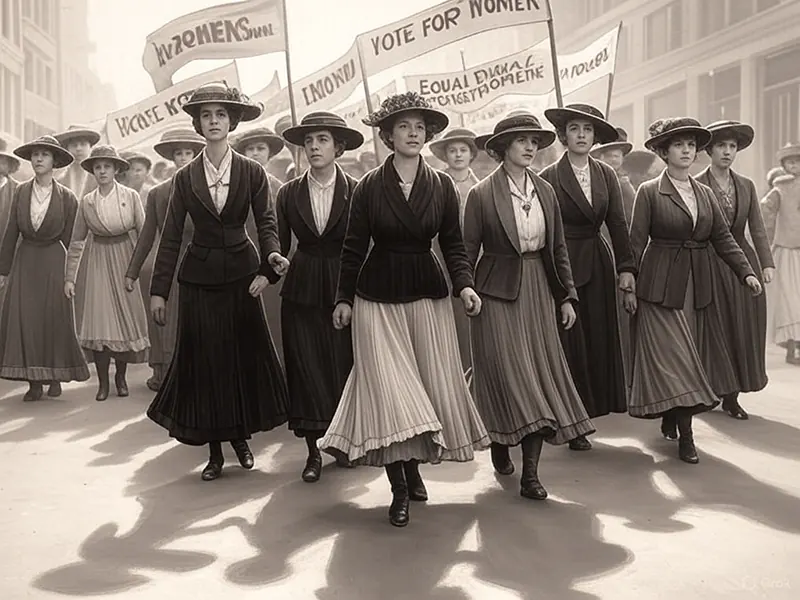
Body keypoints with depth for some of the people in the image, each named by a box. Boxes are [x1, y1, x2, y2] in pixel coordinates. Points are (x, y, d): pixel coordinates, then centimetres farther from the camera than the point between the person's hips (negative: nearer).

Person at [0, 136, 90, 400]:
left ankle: (55, 377, 15)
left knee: (54, 318, 0)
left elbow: (69, 239, 0)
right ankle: (33, 381, 4)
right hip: (25, 260, 2)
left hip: (53, 261, -2)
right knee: (23, 318, -2)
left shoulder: (67, 198, -3)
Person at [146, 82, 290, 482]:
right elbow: (171, 236, 2)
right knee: (204, 358, 3)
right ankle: (214, 450, 14)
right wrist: (159, 290, -2)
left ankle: (241, 437, 23)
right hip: (199, 277, 1)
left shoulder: (252, 173, 0)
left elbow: (266, 222, -3)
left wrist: (271, 257, -24)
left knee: (246, 354, 3)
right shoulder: (185, 177, 2)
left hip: (241, 272, 0)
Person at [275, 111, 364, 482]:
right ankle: (313, 451, 12)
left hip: (344, 289, -2)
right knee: (306, 368, 3)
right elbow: (280, 245, 6)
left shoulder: (356, 192, -3)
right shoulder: (289, 194, 4)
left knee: (344, 365, 3)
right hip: (301, 293, 2)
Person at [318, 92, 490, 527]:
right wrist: (344, 298, 2)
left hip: (427, 294, 3)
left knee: (432, 381, 5)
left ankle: (414, 466, 25)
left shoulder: (442, 186, 2)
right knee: (388, 388, -5)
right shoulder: (369, 187, -3)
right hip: (378, 296, -2)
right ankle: (400, 488, 2)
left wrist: (464, 284, -12)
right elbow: (354, 248, 2)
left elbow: (452, 244, 4)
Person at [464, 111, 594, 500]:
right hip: (498, 294, -5)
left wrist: (567, 296, 8)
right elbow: (468, 251, -4)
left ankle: (530, 472, 7)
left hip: (538, 293, 5)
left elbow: (558, 248, 11)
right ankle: (500, 444, 17)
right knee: (508, 376, -7)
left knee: (541, 373, 2)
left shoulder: (545, 191, 7)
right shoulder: (482, 194, -7)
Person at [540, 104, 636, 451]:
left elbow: (617, 224, 5)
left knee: (598, 338, 7)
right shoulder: (550, 178, -6)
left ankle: (591, 408, 19)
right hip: (562, 265, -4)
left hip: (597, 265, 5)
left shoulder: (606, 175, 7)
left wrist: (626, 267, -3)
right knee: (569, 342, 0)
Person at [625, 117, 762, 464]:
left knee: (694, 357, 10)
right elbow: (636, 242, -7)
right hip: (661, 288, -6)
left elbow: (723, 237, 7)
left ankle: (670, 421, 26)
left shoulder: (705, 194, 11)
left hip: (698, 289, 6)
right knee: (672, 360, -7)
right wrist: (629, 288, -10)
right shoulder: (649, 192, -4)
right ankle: (685, 436, -3)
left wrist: (746, 272, -6)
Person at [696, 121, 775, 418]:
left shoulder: (746, 186, 10)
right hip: (709, 265, -5)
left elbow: (757, 228, 5)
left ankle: (731, 396, 14)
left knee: (743, 329, 5)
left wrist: (767, 263, -6)